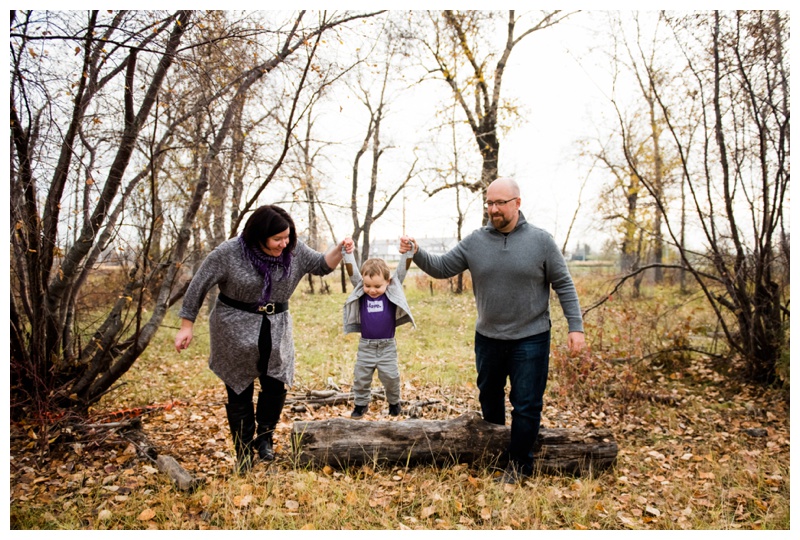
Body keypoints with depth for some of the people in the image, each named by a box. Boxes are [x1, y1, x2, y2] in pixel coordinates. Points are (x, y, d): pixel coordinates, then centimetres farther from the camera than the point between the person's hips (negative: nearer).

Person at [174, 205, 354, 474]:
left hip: (276, 329, 3)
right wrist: (187, 325, -9)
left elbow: (321, 265, 4)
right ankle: (243, 452, 21)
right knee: (240, 392, 6)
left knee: (276, 386, 4)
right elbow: (199, 285, -10)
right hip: (236, 332, -3)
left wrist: (339, 250, -17)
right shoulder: (229, 253, -18)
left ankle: (264, 438, 28)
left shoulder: (294, 250, -7)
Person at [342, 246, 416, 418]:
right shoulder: (360, 291, -4)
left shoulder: (392, 292, -8)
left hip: (387, 346, -1)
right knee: (361, 377, 11)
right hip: (366, 346, 2)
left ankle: (394, 402, 30)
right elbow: (352, 273, -11)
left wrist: (408, 251, -25)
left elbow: (402, 270, -14)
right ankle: (361, 404, 31)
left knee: (390, 377, 5)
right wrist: (348, 253, -23)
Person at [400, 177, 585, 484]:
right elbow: (441, 268, 0)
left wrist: (575, 327, -9)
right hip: (487, 338, 4)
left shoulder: (541, 241, -8)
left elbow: (563, 285, -5)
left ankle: (518, 464, 21)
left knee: (526, 405, 3)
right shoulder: (474, 242, -2)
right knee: (489, 397, 20)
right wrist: (416, 254, -18)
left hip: (530, 339, -3)